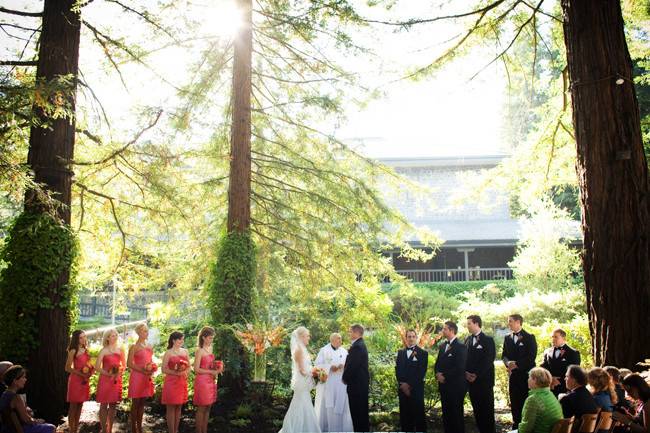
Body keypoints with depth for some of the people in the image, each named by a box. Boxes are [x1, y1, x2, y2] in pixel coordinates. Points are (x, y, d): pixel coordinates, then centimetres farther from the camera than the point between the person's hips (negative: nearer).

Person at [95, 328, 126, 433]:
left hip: (116, 380, 4)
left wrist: (119, 373, -3)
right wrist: (109, 374, -15)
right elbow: (97, 367, -7)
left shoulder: (120, 350, 8)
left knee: (113, 405, 7)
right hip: (105, 380, -3)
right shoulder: (104, 351, -3)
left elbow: (124, 365, 15)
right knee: (103, 405, 0)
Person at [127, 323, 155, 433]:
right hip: (137, 376, -6)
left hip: (147, 378, 6)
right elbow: (129, 364, -11)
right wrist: (143, 371, -18)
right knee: (135, 403, 0)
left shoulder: (149, 347, 12)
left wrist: (151, 370, 0)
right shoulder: (134, 346, -7)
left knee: (142, 403, 10)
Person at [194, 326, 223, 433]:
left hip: (210, 381, 7)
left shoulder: (210, 348, 10)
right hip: (202, 381, -7)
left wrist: (217, 368, 3)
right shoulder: (199, 351, -13)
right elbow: (196, 369, -15)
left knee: (208, 408, 10)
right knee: (201, 408, -1)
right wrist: (211, 372, -18)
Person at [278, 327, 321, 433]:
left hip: (304, 384, 10)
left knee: (304, 409, 12)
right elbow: (302, 370, -18)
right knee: (302, 409, -5)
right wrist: (313, 373, -5)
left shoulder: (302, 349, 14)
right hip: (302, 383, -10)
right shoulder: (299, 349, -15)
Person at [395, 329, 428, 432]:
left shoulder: (423, 353, 3)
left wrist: (410, 385, -11)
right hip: (403, 388, 3)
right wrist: (402, 384, -7)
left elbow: (421, 372, -5)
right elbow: (397, 370, 8)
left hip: (416, 388, -3)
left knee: (418, 414, -3)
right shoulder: (400, 352, 15)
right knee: (405, 415, 3)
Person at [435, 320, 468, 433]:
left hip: (455, 386, -7)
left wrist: (445, 377, -13)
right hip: (444, 385, 7)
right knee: (446, 414, 11)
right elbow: (438, 363, 18)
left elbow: (460, 368, -17)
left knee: (456, 414, -1)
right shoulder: (442, 346, 14)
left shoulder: (460, 347, -10)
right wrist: (438, 374, -2)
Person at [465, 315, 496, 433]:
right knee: (476, 408, 6)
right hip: (471, 379, 5)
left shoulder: (488, 340, -4)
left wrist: (477, 375, -13)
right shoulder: (468, 340, 12)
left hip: (484, 379, -5)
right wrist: (466, 372, -3)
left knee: (487, 409, -1)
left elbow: (489, 360, -11)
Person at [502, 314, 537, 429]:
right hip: (513, 374, 4)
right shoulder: (507, 338, 13)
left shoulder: (529, 337, -2)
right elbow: (504, 355, 12)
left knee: (526, 401, -3)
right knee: (514, 401, 5)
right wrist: (508, 363, -10)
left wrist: (517, 364, -15)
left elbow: (532, 356, -10)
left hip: (526, 374, -4)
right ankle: (516, 424, 13)